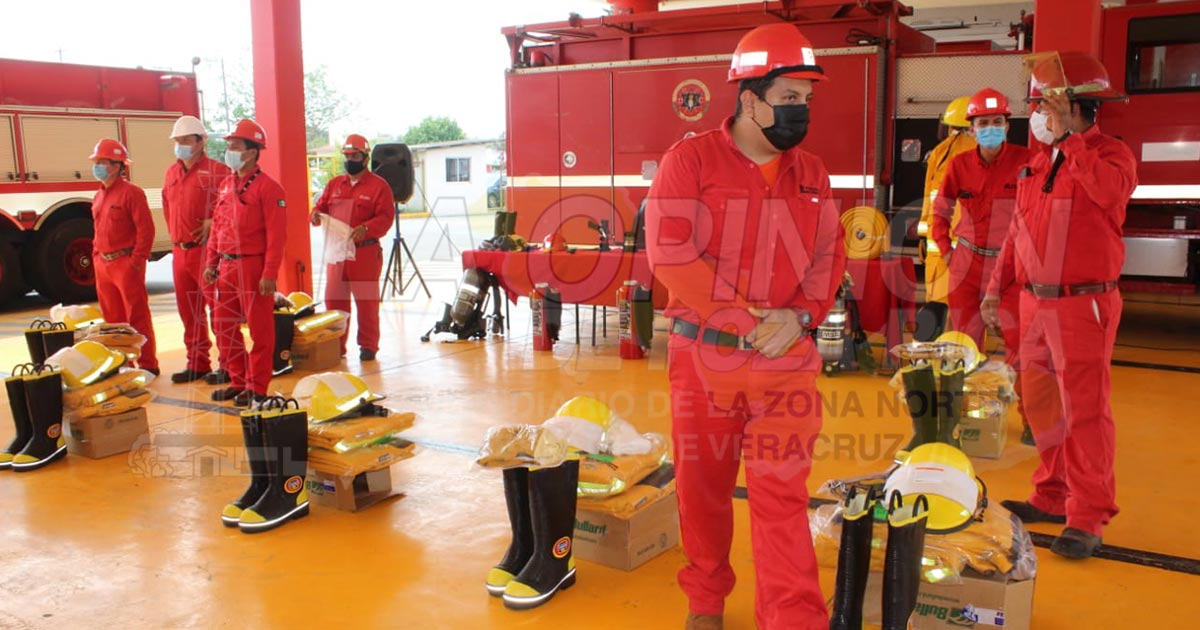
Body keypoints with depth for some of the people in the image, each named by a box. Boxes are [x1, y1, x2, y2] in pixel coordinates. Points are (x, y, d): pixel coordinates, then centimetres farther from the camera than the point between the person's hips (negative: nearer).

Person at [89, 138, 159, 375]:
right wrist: (96, 255, 12)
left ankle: (147, 365, 4)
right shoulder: (98, 197, 15)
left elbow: (146, 229, -15)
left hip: (125, 263, -8)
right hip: (103, 265, 8)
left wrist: (137, 260, -17)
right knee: (112, 318, 13)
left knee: (137, 318, -3)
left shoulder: (131, 193, -10)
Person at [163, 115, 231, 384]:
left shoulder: (216, 171, -8)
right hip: (179, 251, 8)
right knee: (189, 311, 13)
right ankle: (197, 363, 23)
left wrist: (214, 224, -17)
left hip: (206, 250, -8)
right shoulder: (172, 172, 15)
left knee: (218, 307, -4)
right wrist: (174, 235, 17)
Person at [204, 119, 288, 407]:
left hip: (253, 266, -8)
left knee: (259, 329, 1)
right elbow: (217, 227, 18)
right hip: (227, 266, 8)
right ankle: (238, 381, 25)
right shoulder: (226, 185, 13)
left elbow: (276, 234, -14)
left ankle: (257, 387, 10)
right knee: (223, 326, 12)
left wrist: (270, 274, -19)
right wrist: (211, 263, 12)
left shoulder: (267, 187, -10)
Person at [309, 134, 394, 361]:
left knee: (366, 302, 0)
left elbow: (385, 217, -9)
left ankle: (368, 346, 11)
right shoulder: (334, 184, 16)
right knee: (333, 300, 7)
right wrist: (316, 214, -8)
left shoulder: (379, 185, -1)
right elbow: (321, 206, 16)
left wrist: (366, 228, -26)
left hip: (366, 253, -5)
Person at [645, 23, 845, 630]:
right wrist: (743, 321, -16)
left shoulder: (810, 171, 9)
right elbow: (670, 252, -15)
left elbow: (829, 253, 8)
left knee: (782, 492, 1)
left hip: (787, 359, 2)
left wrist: (800, 316, -11)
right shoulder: (691, 159, -5)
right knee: (703, 483, 12)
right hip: (703, 356, -2)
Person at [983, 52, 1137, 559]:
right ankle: (1053, 497, 28)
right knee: (1041, 404, 14)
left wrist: (1070, 135, -22)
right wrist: (996, 288, 14)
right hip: (1035, 303, 7)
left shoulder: (1112, 154, -6)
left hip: (1082, 306, -7)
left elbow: (1107, 189, -30)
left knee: (1084, 411, -4)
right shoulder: (1039, 164, 14)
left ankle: (1088, 519, 5)